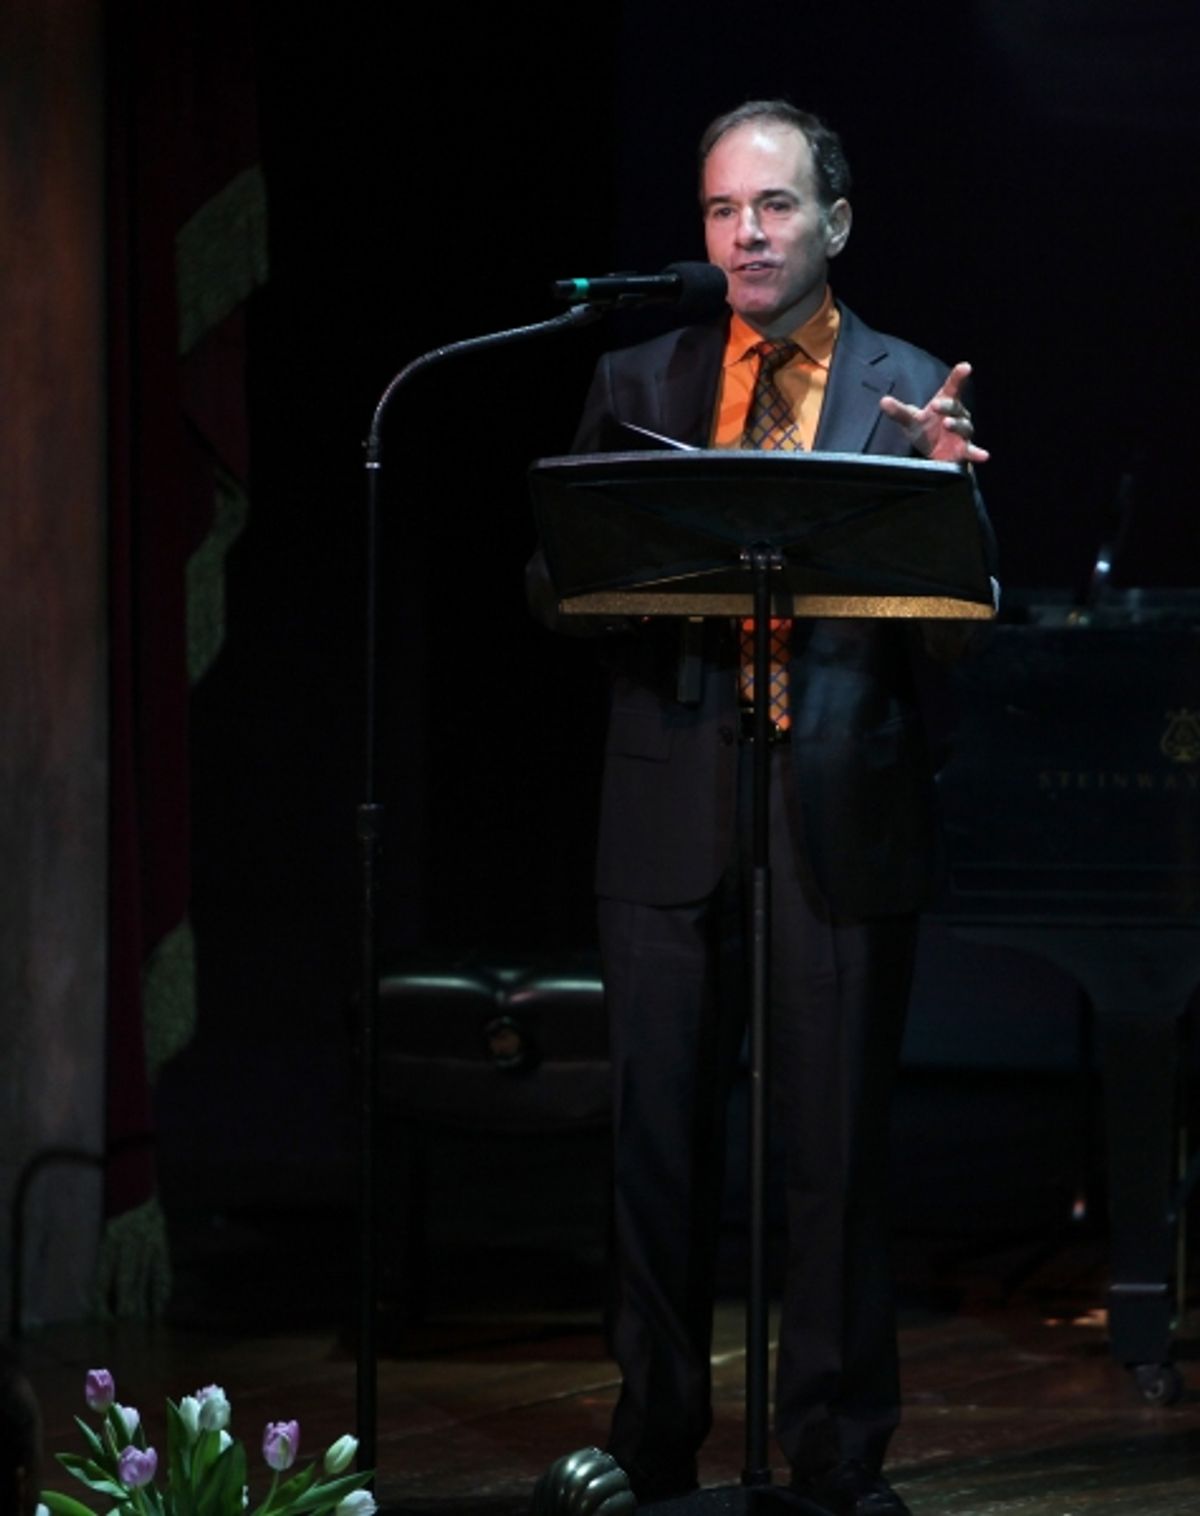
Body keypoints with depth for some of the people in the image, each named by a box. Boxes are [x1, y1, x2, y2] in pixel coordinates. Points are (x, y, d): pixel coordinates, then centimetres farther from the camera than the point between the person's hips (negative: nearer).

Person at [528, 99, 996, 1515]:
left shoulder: (910, 393, 4)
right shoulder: (639, 382, 10)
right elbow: (554, 584, 6)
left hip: (844, 816, -2)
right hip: (672, 811, 2)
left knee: (837, 1147, 2)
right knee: (659, 1139, 5)